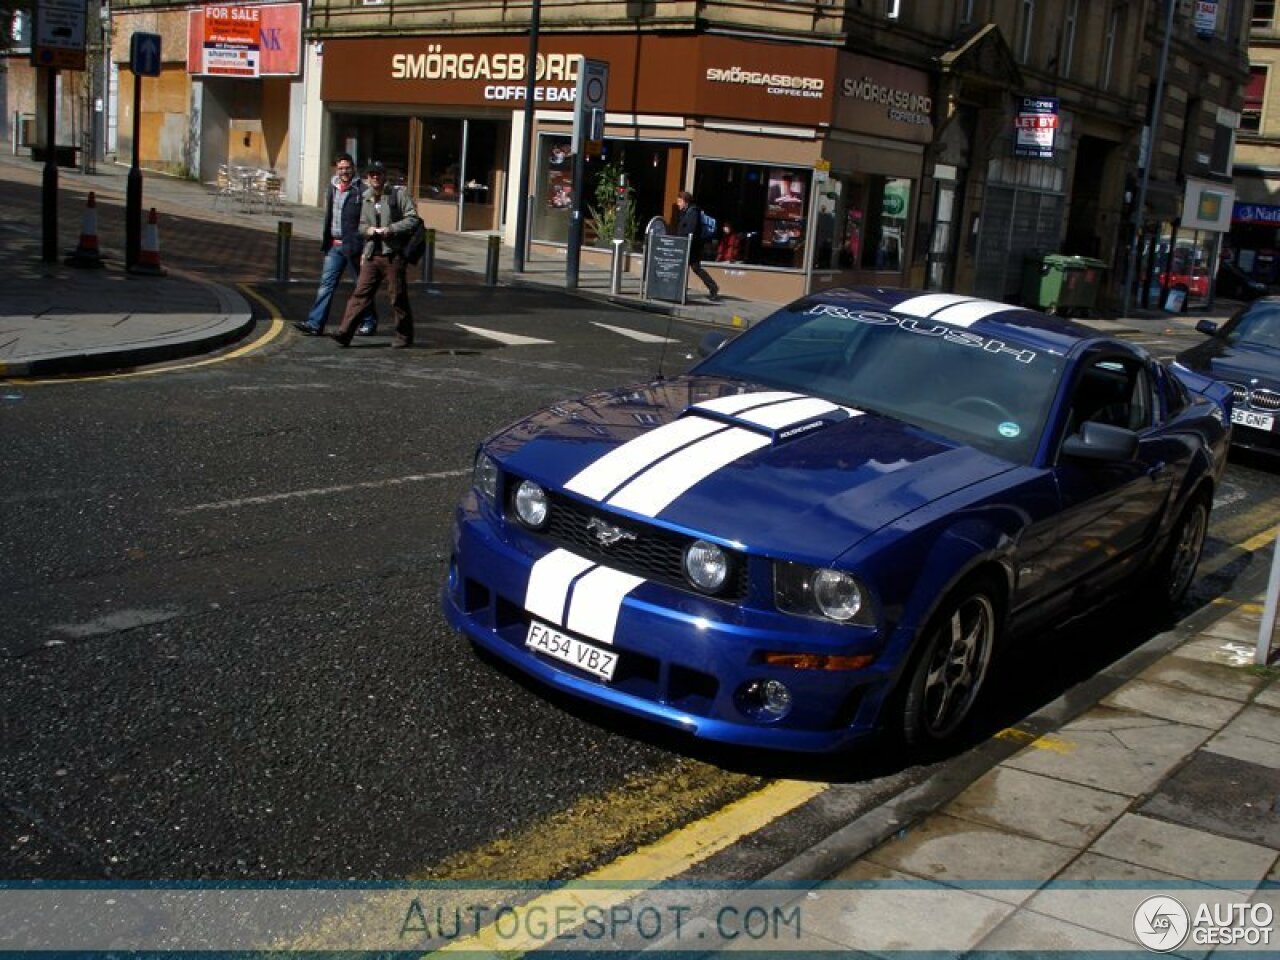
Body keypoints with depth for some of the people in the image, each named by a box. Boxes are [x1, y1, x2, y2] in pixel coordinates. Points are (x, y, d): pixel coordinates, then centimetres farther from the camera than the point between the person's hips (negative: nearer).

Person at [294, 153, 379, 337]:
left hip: (354, 245, -6)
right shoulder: (332, 188, 12)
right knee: (326, 284, 1)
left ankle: (369, 322, 21)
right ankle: (315, 323, -1)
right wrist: (325, 241, 18)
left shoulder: (361, 190, -10)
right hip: (334, 245, 6)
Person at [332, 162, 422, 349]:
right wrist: (367, 229, -1)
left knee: (398, 297, 3)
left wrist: (390, 229, -14)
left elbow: (413, 219, -6)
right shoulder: (364, 199, 14)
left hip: (393, 255, -4)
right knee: (361, 294, -1)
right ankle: (344, 334, -5)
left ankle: (404, 337, 15)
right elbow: (360, 225, 22)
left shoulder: (399, 195, 0)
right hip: (371, 255, 4)